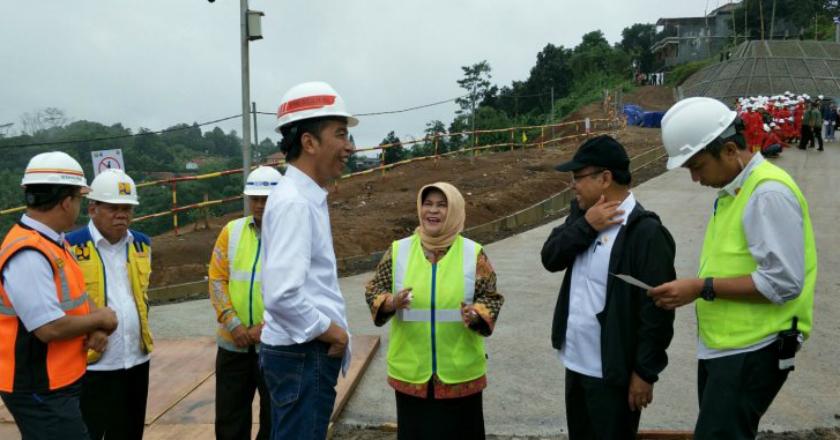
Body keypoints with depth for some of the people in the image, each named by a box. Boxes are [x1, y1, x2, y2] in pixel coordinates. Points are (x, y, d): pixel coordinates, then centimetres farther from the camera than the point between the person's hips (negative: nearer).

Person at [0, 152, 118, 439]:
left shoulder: (53, 243, 7)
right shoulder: (28, 255, -25)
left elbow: (71, 302, 13)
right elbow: (51, 328, -29)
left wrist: (95, 330, -7)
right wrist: (99, 320, -13)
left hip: (60, 383, 10)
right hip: (40, 392, -10)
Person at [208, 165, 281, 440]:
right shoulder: (231, 231, 6)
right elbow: (217, 279, 2)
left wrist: (265, 328, -16)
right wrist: (233, 324, -10)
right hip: (233, 343, 3)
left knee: (274, 418, 12)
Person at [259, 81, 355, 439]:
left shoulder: (307, 197, 10)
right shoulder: (294, 202, -20)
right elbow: (282, 294, -30)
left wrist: (330, 328, 13)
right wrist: (328, 329, -16)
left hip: (310, 351, 10)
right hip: (302, 355, -10)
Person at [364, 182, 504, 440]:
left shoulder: (473, 253, -3)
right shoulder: (399, 250, 0)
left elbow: (491, 298, 0)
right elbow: (374, 289, 4)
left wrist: (475, 315, -21)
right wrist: (390, 303, -17)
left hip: (460, 371, -1)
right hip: (411, 370, 1)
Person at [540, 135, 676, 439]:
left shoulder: (645, 231, -19)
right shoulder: (582, 214, 5)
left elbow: (656, 307, -19)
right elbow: (550, 258, -3)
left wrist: (645, 372, -17)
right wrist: (586, 225, -17)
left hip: (613, 372, -7)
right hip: (575, 363, 7)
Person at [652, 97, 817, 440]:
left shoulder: (769, 192, -17)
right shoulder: (732, 190, 11)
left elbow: (783, 282, -23)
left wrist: (703, 288, -20)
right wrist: (693, 290, 5)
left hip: (750, 354, -9)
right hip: (721, 347, 9)